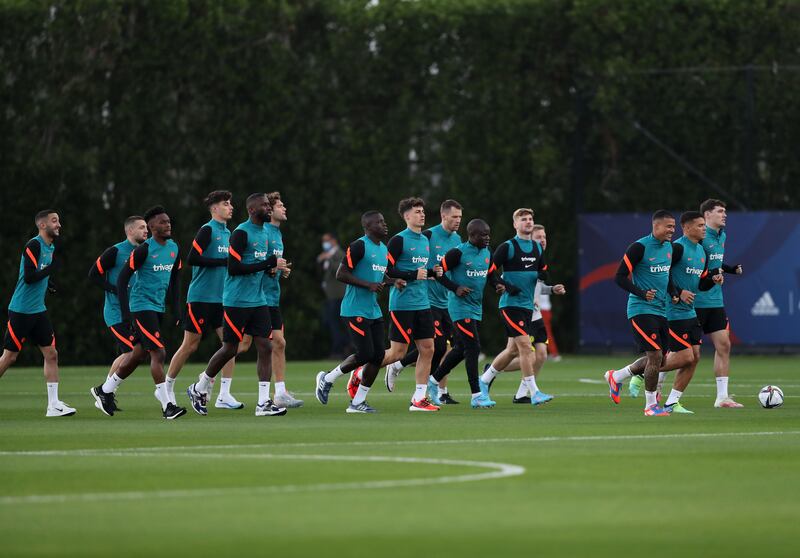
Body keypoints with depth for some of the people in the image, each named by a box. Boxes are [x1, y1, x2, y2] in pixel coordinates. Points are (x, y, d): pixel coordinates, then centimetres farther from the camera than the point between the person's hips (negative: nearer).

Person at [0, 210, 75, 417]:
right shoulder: (33, 246, -15)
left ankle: (53, 405, 1)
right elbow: (29, 277, -22)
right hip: (20, 311, -8)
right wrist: (52, 268, -19)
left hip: (38, 311, 8)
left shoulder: (51, 247, 12)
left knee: (51, 354, 1)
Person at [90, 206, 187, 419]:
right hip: (142, 306, -8)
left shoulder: (174, 248, 8)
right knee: (159, 353, -13)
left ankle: (104, 390, 29)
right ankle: (167, 406, -12)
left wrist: (176, 309, 13)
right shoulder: (144, 250, -15)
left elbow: (175, 280, 20)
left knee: (137, 355, 14)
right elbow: (122, 278, -13)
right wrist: (125, 312, -17)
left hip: (159, 308, 8)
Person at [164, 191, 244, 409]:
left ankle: (224, 395, -4)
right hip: (200, 298, -7)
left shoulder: (227, 233, 14)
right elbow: (192, 259, -19)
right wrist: (224, 261, -19)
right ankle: (167, 386, 18)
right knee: (190, 346, 0)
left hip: (221, 299, 7)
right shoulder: (207, 230, -10)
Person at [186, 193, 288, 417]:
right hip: (236, 301, -7)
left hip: (258, 301, 7)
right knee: (230, 349, 1)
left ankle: (264, 403, -5)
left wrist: (275, 267, 2)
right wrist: (268, 264, -22)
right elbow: (234, 268, -21)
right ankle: (198, 389, 21)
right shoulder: (242, 233, -14)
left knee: (265, 347, -3)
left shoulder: (265, 233, 13)